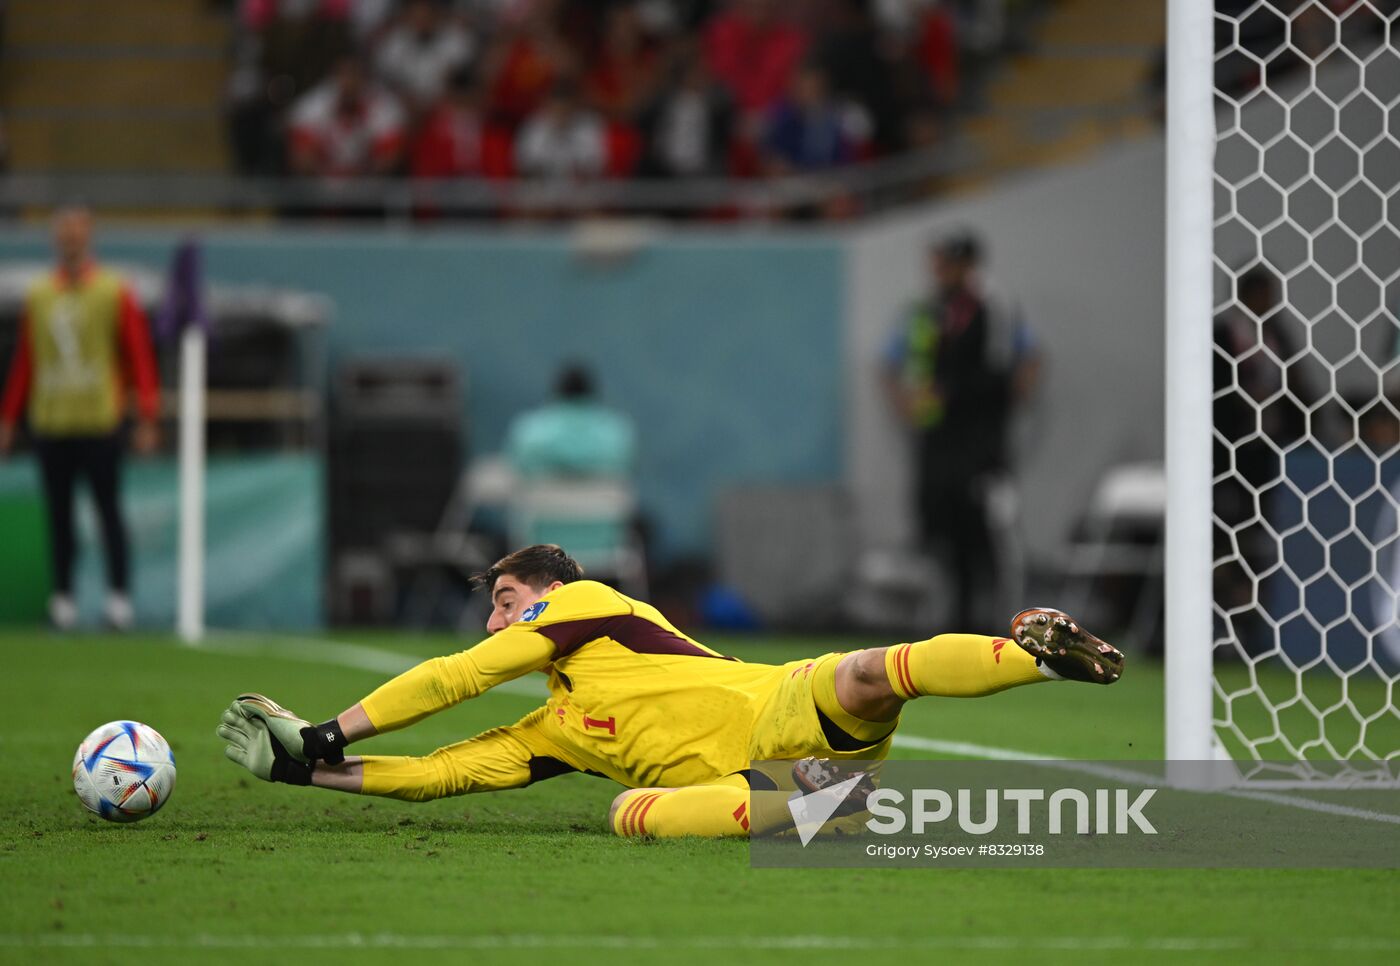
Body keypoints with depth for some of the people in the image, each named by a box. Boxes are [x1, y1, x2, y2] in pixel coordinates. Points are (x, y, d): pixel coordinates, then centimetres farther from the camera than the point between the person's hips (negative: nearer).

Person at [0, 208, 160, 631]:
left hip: (100, 424, -3)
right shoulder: (38, 296, 11)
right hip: (50, 426, 3)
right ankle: (62, 597, 9)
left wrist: (146, 418, -9)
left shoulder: (114, 293, 1)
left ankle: (119, 596, 0)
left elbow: (140, 357, -1)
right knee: (58, 514, 4)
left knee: (109, 511, -3)